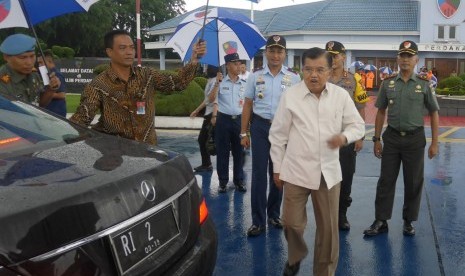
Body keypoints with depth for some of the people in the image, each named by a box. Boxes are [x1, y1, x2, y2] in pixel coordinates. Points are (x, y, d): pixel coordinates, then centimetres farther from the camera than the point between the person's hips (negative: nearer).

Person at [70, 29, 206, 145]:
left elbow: (177, 83, 2)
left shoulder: (147, 75, 3)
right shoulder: (99, 85, -9)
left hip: (147, 147, 3)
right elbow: (81, 117, -16)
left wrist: (193, 60, -11)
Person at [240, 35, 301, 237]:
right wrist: (243, 133, 4)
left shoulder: (293, 78, 1)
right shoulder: (255, 76, 3)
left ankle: (273, 214, 30)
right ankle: (258, 221, 8)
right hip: (260, 127, 0)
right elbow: (248, 105, 6)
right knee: (259, 174, -1)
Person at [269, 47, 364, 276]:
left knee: (328, 227, 10)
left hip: (328, 172, 2)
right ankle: (295, 257, 38)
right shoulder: (290, 95, -5)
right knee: (292, 223, 6)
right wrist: (277, 168, 4)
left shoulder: (341, 95, -1)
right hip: (296, 171, -1)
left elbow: (358, 125, 7)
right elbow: (278, 135, 1)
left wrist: (344, 137, -15)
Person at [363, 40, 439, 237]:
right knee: (386, 180, 5)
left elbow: (434, 113, 2)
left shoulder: (424, 84, -2)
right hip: (392, 137, 1)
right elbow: (381, 112, 8)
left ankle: (408, 221, 23)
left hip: (415, 139, -1)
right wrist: (377, 139, 4)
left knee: (413, 182, 7)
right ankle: (380, 221, 15)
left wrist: (434, 143, -1)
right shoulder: (388, 83, 3)